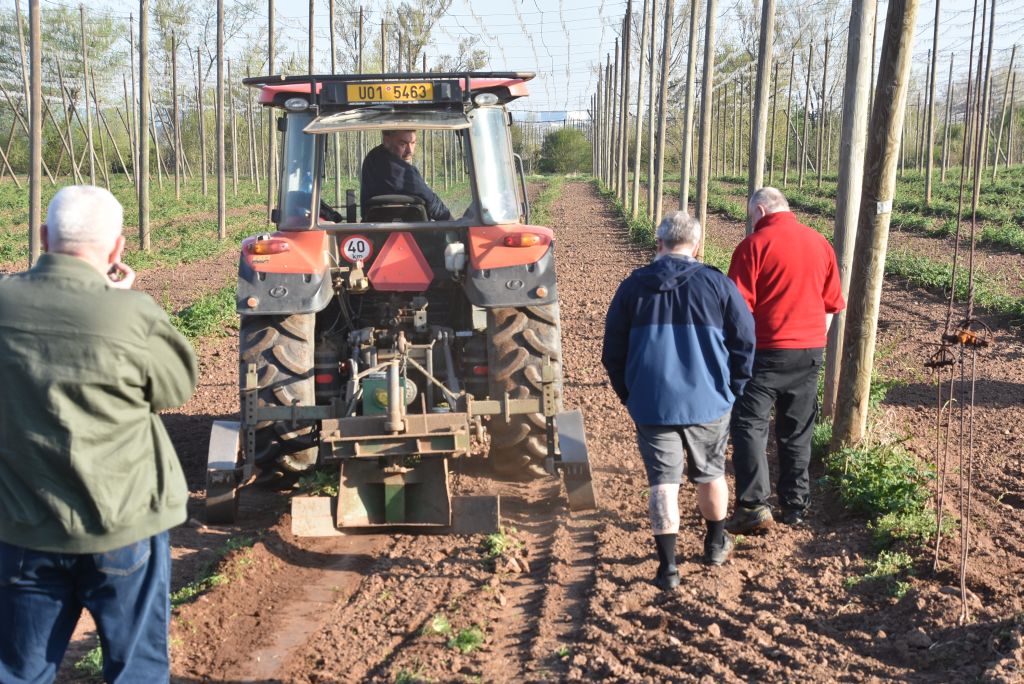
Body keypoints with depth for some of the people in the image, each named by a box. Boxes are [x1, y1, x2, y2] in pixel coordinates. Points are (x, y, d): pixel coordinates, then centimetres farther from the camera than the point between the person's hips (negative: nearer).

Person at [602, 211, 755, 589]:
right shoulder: (717, 284, -2)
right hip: (708, 403, 1)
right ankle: (716, 545, 37)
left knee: (663, 482, 5)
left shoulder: (633, 286, 1)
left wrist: (630, 396, 16)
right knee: (710, 475, 19)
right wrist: (730, 391, 13)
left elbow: (613, 351, 6)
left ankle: (668, 565, 1)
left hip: (652, 405, 0)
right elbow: (744, 341, 1)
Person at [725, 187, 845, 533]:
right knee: (797, 432, 14)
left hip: (767, 351, -6)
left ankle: (754, 505, -7)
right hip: (810, 351, 6)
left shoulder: (754, 245, -10)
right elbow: (831, 304, 12)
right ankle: (796, 505, 19)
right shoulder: (820, 243, 8)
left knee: (749, 425, 1)